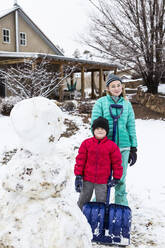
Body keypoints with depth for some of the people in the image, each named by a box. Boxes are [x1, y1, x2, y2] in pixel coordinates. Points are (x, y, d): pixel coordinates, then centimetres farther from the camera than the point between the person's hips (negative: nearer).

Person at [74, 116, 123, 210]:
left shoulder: (112, 145, -4)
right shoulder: (86, 143, -1)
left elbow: (117, 163, 2)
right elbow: (80, 160, 1)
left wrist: (116, 178, 2)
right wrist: (78, 176, -2)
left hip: (102, 181, -1)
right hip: (87, 179, 1)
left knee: (102, 202, 8)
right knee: (83, 202, 13)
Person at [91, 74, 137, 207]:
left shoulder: (127, 104, 8)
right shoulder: (100, 103, 0)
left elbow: (131, 127, 9)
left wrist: (133, 148, 7)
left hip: (123, 146, 2)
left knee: (121, 179, 11)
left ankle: (122, 206, 27)